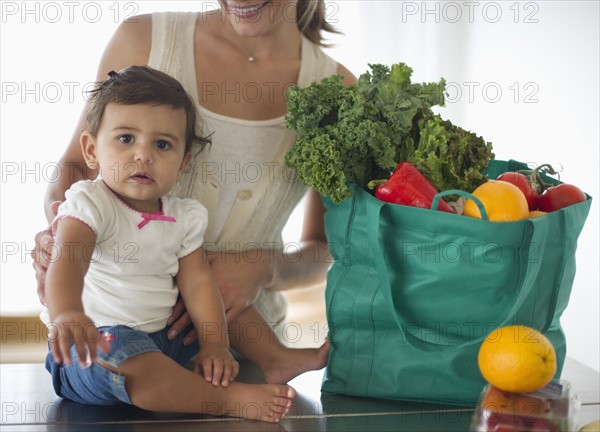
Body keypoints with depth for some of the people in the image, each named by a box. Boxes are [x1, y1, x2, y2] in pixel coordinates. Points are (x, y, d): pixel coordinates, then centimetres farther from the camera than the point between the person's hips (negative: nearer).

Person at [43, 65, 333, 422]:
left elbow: (197, 281, 0)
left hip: (163, 333, 7)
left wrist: (215, 345, -14)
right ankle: (229, 398, -34)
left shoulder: (184, 216, 4)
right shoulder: (90, 203, -15)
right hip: (93, 346, -7)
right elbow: (67, 260, -32)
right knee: (130, 362, -38)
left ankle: (275, 357, 12)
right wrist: (67, 313, -53)